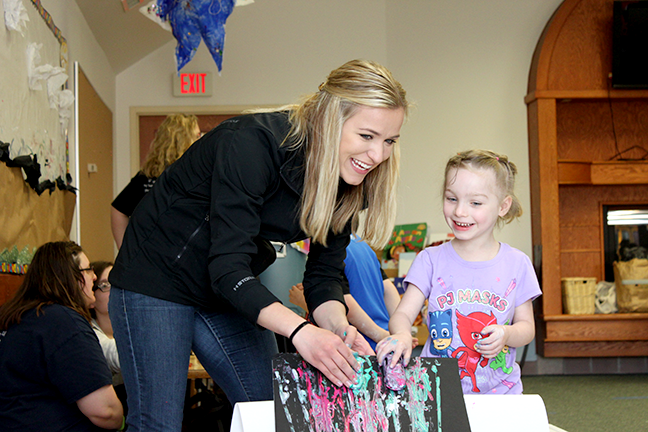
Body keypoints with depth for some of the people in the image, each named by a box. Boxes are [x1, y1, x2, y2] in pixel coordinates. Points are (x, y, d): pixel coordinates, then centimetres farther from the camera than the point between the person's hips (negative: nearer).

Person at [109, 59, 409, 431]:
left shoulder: (347, 183, -8)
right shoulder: (252, 143, -30)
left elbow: (324, 274, -7)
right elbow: (227, 266, -34)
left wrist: (339, 328, -28)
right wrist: (299, 330, -45)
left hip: (233, 292, 7)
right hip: (158, 278, -7)